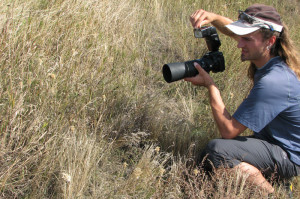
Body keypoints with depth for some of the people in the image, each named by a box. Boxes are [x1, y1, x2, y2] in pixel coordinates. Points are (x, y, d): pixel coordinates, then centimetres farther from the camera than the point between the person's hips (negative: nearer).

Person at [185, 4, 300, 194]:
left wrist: (210, 85, -22)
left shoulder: (273, 82, -33)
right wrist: (213, 17, -7)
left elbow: (229, 131, -28)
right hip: (272, 140, 9)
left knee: (216, 150, -30)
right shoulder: (267, 56, -5)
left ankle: (272, 192, -12)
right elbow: (233, 29, 14)